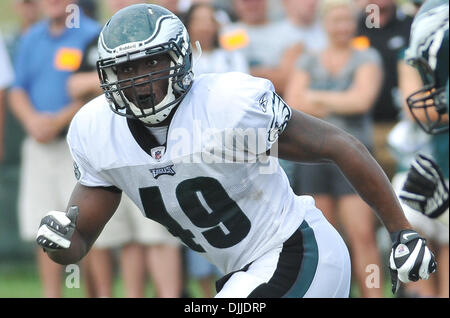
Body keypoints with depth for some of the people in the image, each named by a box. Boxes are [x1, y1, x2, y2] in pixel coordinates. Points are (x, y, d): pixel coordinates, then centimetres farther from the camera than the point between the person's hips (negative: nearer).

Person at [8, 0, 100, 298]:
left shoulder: (93, 35, -4)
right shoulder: (31, 39, 14)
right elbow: (17, 91, 14)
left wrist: (57, 121, -16)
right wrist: (32, 119, -6)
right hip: (38, 146, 6)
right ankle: (51, 295, 11)